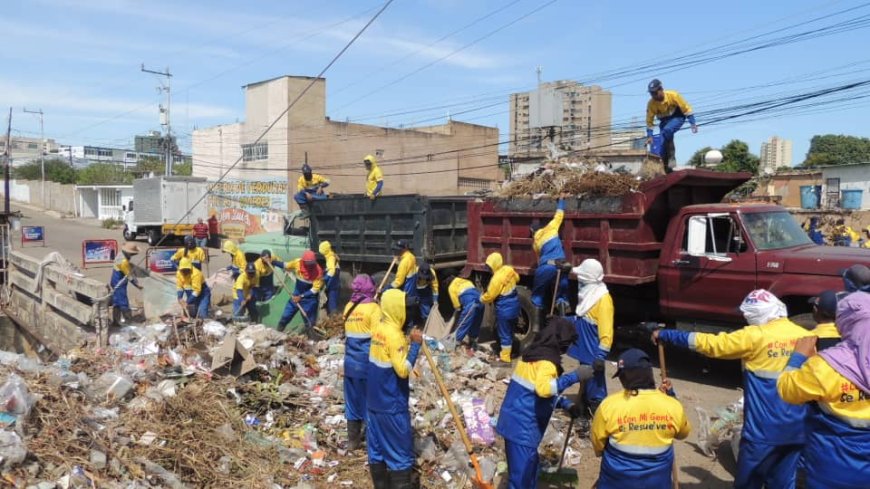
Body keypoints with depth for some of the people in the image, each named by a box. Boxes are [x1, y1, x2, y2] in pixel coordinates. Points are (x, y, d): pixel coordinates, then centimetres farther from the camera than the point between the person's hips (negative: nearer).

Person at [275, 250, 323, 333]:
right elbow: (285, 266, 3)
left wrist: (301, 296, -24)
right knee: (285, 317, 13)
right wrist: (272, 261, -9)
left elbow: (315, 289, -20)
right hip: (297, 294, 4)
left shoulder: (318, 271, -25)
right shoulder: (297, 263, -16)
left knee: (310, 322, 3)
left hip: (310, 298, -4)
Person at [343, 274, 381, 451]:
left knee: (353, 400, 15)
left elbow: (349, 332, 9)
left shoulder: (348, 307, 6)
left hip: (350, 361, 6)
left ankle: (353, 440, 24)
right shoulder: (373, 308, -13)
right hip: (368, 362, -6)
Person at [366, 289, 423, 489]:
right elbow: (403, 370, -26)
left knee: (377, 448, 14)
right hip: (392, 405, -8)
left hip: (375, 401, 8)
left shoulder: (379, 328, 6)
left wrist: (408, 344, 6)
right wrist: (415, 344, -21)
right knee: (400, 452, 1)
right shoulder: (394, 334, -20)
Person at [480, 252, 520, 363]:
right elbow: (517, 278, 19)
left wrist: (482, 299, 2)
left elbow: (490, 295, -17)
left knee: (504, 334, 4)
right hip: (514, 304, 8)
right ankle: (508, 351, 35)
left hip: (504, 309, -8)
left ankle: (505, 357, 13)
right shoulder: (509, 270, -3)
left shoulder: (497, 278, -26)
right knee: (510, 331, 21)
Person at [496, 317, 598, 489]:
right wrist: (574, 376, -32)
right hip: (522, 427, -10)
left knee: (529, 469, 22)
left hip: (517, 423, 10)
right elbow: (543, 388, -39)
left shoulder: (535, 354, 11)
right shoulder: (545, 361, -18)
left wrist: (566, 404, 12)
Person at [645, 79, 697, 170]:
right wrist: (649, 136, -15)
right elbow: (649, 121, -11)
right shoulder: (651, 103, -19)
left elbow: (686, 108, -17)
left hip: (677, 117, -4)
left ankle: (671, 157, -22)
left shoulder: (672, 95, -26)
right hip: (664, 120, 4)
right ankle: (665, 165, 5)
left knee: (667, 130, -33)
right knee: (663, 141, -10)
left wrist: (693, 123, -18)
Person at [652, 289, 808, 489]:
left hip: (763, 430, -5)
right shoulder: (806, 336, 1)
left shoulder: (755, 336, -12)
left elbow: (710, 344, -10)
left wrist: (665, 335, -3)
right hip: (796, 429, 5)